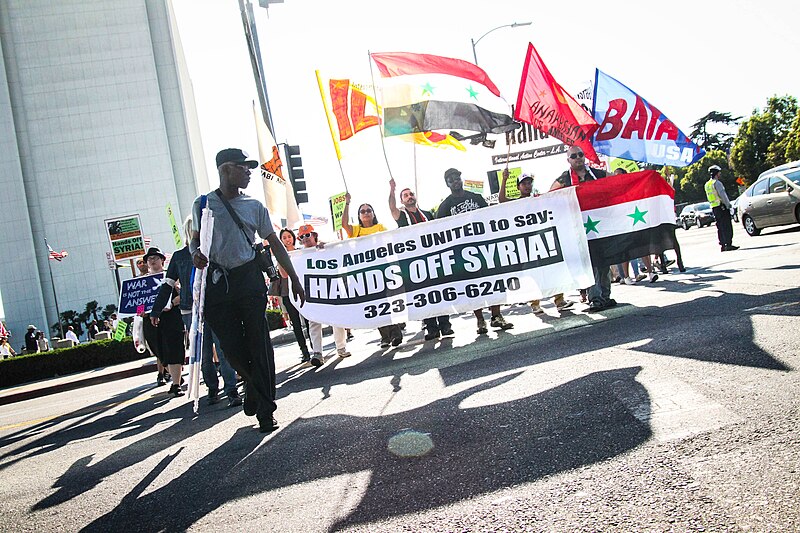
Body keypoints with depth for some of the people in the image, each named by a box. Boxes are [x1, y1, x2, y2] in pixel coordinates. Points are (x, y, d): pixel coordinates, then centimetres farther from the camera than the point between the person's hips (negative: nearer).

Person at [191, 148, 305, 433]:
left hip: (249, 278, 0)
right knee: (230, 345, 3)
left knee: (258, 342, -3)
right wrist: (195, 254, -7)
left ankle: (265, 409, 5)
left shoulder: (254, 206, 8)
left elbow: (275, 243, 11)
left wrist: (294, 278, 8)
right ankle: (253, 384, 33)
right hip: (216, 282, 1)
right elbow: (195, 239, 18)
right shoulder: (203, 204, 7)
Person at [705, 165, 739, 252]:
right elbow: (722, 195, -17)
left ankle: (722, 245, 10)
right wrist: (728, 205, -13)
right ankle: (728, 244, -9)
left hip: (714, 208, 8)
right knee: (727, 226, -6)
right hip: (721, 206, -8)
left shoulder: (707, 185, 14)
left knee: (720, 227, 10)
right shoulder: (717, 183, -12)